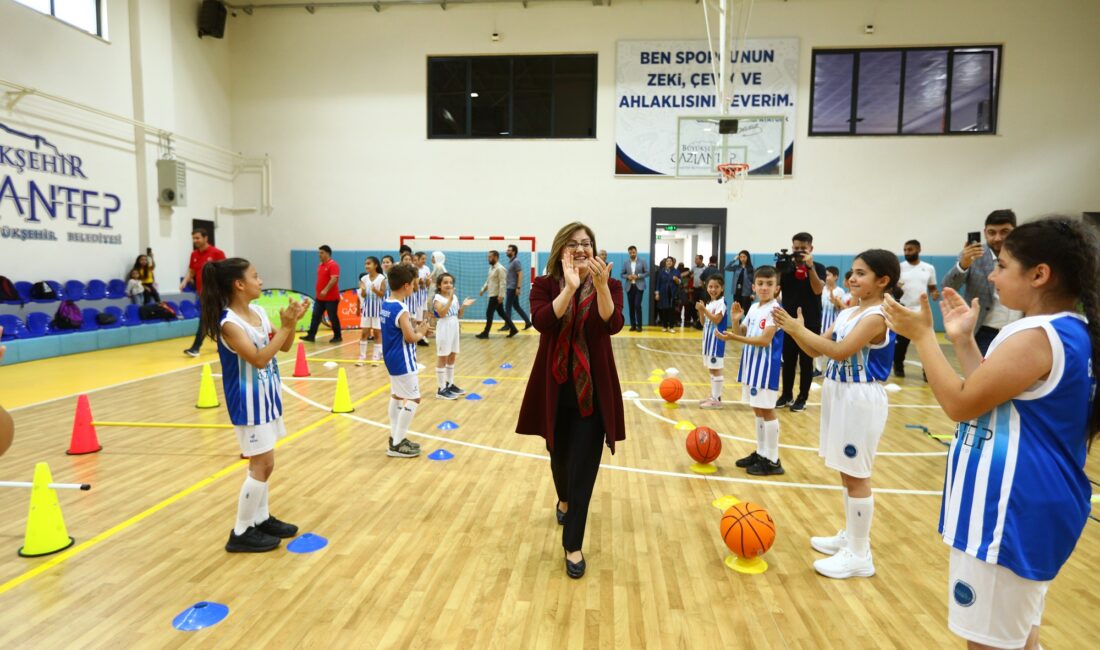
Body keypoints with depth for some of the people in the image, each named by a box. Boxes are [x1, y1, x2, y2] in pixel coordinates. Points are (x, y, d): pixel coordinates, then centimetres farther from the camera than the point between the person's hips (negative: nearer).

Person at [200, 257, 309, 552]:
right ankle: (241, 533, 10)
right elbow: (259, 359, -27)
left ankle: (261, 519, 31)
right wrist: (285, 326, -28)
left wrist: (292, 322, -7)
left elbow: (283, 347, 11)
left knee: (264, 463, 16)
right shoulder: (229, 323, -21)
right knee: (262, 464, -3)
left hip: (266, 396, 8)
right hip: (248, 402, -8)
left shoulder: (259, 312, 3)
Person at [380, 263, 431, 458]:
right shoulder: (401, 310, -22)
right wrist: (421, 332, -4)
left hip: (392, 359, 10)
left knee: (397, 396, 18)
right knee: (413, 399, -2)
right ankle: (397, 444, 2)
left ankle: (396, 438, 26)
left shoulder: (386, 305, 6)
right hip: (403, 362, -10)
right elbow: (410, 338, -23)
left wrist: (416, 329, 7)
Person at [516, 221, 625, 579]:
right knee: (559, 455, 21)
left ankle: (573, 546, 10)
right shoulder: (544, 285, -4)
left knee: (584, 467, -1)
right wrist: (570, 288, -32)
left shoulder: (609, 286, -3)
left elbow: (613, 325, -21)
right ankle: (564, 499, 54)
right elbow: (542, 321, -23)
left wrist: (601, 286, -35)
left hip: (593, 388, -1)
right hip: (555, 386, 2)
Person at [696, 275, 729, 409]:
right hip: (708, 337, 9)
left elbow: (716, 320, -21)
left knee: (716, 369, -6)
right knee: (711, 369, 13)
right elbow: (703, 322, 14)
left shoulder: (721, 302, -12)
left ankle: (717, 399, -2)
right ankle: (713, 396, 21)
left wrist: (704, 309, -21)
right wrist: (700, 311, -1)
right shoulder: (709, 303, 15)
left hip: (717, 339, -9)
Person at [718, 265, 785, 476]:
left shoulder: (775, 310, -15)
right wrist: (735, 320, -4)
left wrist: (735, 338, -28)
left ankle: (772, 460, 7)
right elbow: (741, 333, 15)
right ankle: (761, 452, 26)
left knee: (767, 410, -3)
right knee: (758, 410, 15)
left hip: (766, 366, -8)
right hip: (751, 363, 8)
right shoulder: (753, 308, 11)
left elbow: (765, 340, -23)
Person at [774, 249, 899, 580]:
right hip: (840, 395, 9)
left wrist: (800, 330, -23)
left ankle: (860, 555, 11)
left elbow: (840, 352, -27)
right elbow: (815, 350, 9)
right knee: (846, 472, 18)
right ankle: (849, 536, 33)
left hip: (861, 399, -9)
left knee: (856, 475, -1)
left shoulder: (876, 316, -17)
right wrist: (793, 331, -7)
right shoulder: (847, 313, 11)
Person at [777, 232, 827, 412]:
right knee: (788, 360, 9)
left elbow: (818, 290, -18)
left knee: (806, 361, 4)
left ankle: (802, 398, 13)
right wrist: (779, 268, -15)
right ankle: (786, 395, 20)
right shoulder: (786, 268, 4)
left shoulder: (818, 267, -2)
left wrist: (810, 266, -24)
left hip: (810, 323, -2)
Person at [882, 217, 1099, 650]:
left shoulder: (1036, 337, -21)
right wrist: (962, 339, 10)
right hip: (1029, 505, 10)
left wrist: (923, 335, -13)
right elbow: (990, 395, 13)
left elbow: (960, 404, -19)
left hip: (1012, 509, -10)